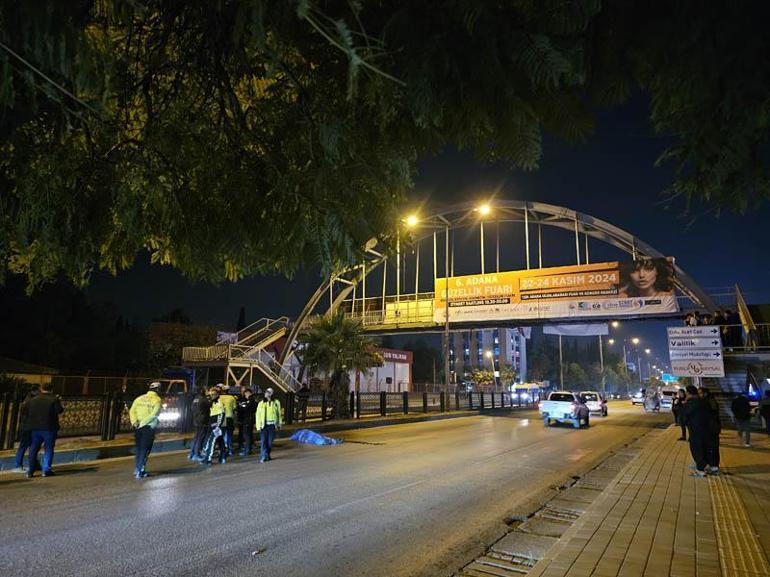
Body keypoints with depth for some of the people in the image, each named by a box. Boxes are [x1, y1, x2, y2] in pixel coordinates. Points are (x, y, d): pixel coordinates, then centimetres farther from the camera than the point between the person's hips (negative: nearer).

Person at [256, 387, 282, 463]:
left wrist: (279, 424, 8)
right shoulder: (261, 403, 5)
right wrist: (258, 426, -3)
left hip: (272, 424, 1)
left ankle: (268, 455, 21)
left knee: (270, 441, 6)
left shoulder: (276, 403, 7)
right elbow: (258, 415, 4)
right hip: (264, 425, -1)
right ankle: (263, 456, -10)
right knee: (263, 441, -9)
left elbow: (279, 414, 11)